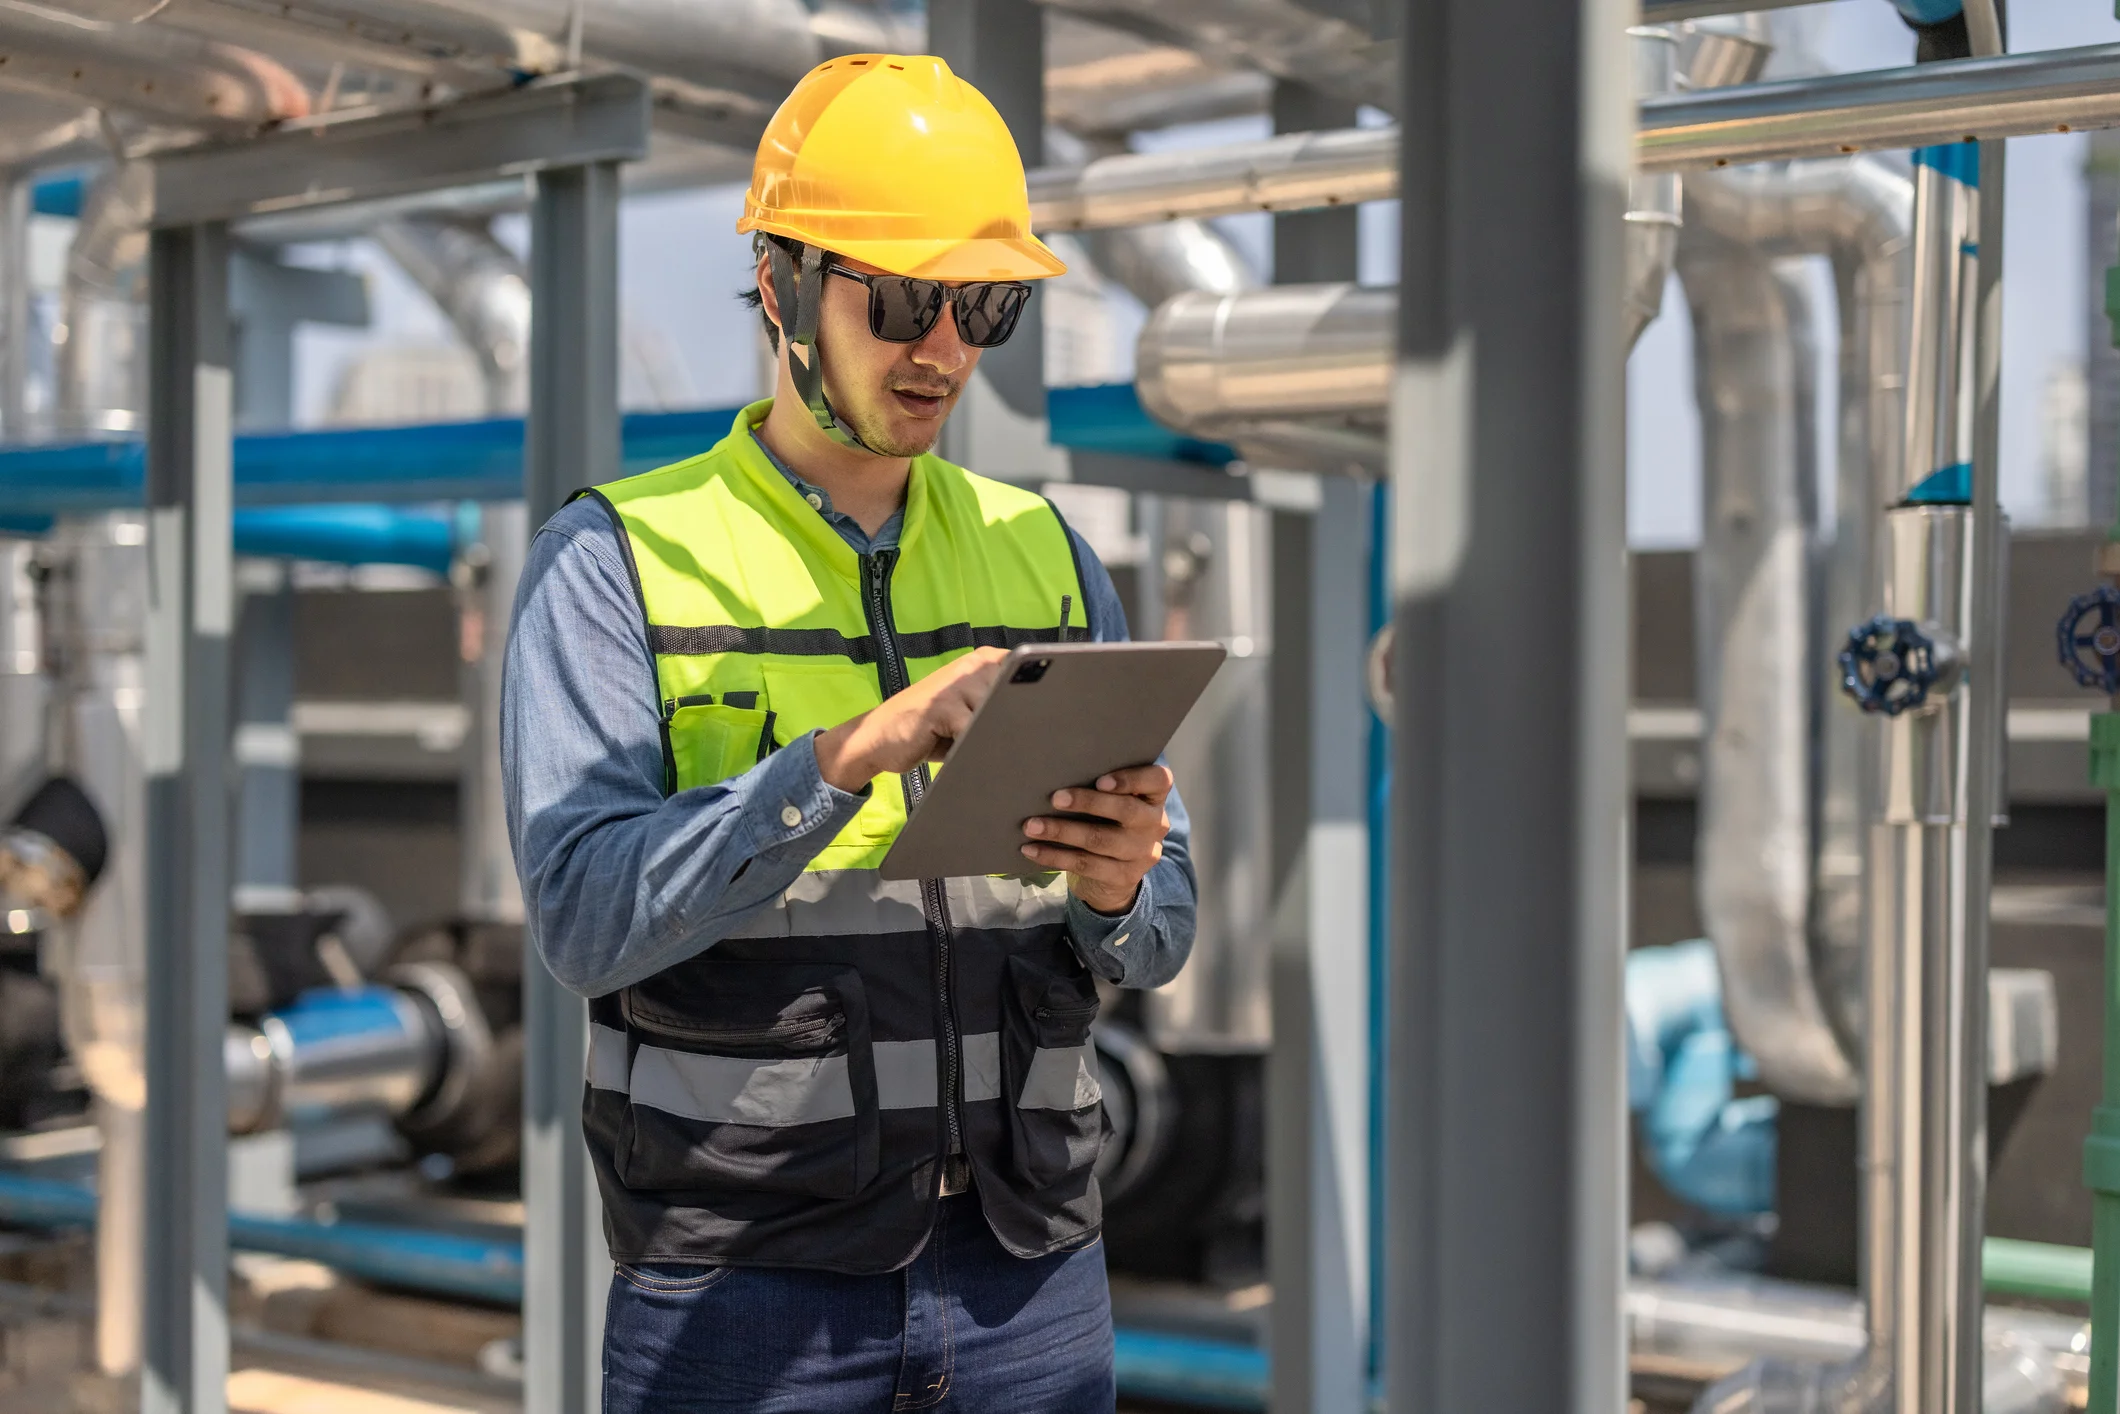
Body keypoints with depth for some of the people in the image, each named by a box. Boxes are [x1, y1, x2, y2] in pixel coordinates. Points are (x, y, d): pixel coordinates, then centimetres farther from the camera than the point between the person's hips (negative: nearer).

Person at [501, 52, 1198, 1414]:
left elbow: (1161, 938, 7)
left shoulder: (1044, 552, 10)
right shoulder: (620, 561, -2)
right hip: (743, 1278, -3)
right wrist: (847, 757, -25)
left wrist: (1117, 889, -15)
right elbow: (588, 914, -15)